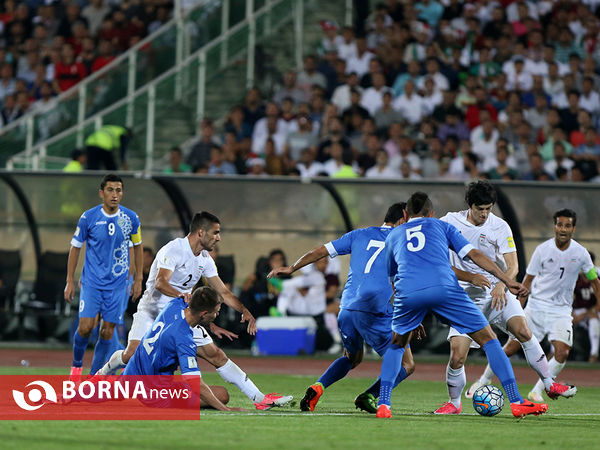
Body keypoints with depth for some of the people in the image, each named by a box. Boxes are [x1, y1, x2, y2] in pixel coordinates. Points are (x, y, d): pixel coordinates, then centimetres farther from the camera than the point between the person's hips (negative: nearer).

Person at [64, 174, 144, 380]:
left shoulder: (131, 218, -2)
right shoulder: (88, 217, -7)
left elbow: (137, 246, 13)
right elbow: (75, 248, 2)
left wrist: (138, 279, 11)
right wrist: (70, 281, 1)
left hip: (117, 283, 2)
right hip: (91, 281, -2)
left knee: (107, 331, -1)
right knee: (85, 326, -13)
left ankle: (94, 375, 12)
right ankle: (77, 365, 13)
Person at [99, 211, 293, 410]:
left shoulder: (205, 260, 6)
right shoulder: (173, 250, -18)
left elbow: (223, 292, 11)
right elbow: (160, 282, -32)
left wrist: (244, 310, -5)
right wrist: (181, 295, -50)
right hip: (152, 310, -6)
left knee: (215, 355, -3)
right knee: (132, 355, -24)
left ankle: (259, 398, -4)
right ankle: (103, 374, 9)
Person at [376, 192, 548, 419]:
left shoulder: (393, 235, 32)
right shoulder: (441, 226, 27)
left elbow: (390, 275, 37)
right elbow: (474, 254, 15)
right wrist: (507, 281, 12)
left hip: (408, 292, 2)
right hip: (444, 289, -2)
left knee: (397, 345, 28)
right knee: (488, 339, 9)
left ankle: (383, 404, 12)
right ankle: (516, 402, 1)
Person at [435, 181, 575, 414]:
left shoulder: (500, 227, -3)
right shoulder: (451, 222, -1)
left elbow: (512, 266, -6)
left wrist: (502, 284, -25)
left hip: (496, 292, 0)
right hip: (465, 298, 0)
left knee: (523, 331, -22)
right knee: (457, 357, -12)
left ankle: (549, 385, -10)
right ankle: (454, 403, 11)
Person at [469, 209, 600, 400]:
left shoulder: (580, 253, -3)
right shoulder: (542, 250, -7)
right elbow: (528, 280, 2)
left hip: (562, 311, 1)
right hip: (536, 305, -1)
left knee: (562, 352, -19)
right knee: (512, 347, -3)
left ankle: (536, 391, -5)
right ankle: (484, 380, 19)